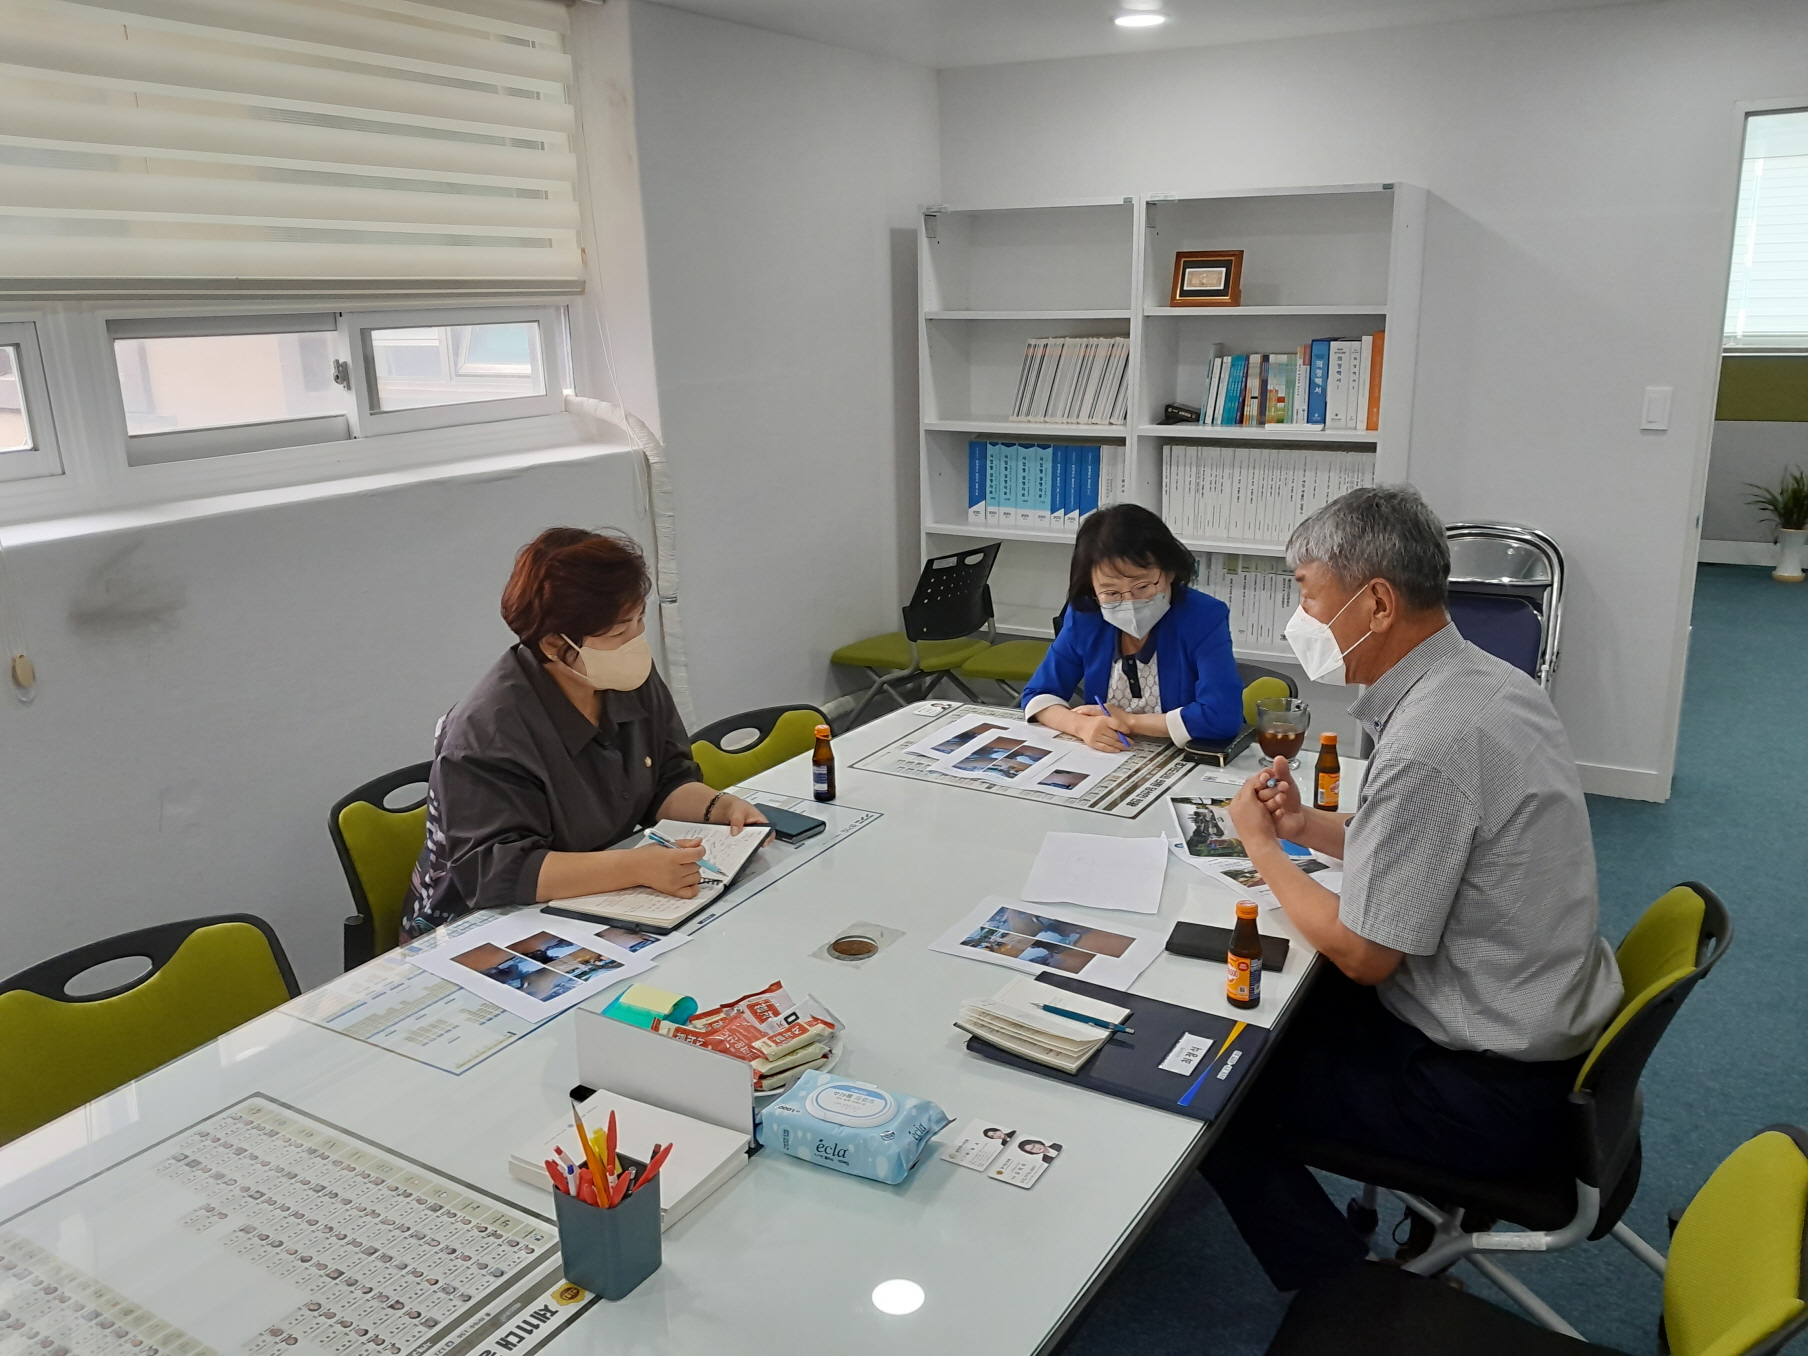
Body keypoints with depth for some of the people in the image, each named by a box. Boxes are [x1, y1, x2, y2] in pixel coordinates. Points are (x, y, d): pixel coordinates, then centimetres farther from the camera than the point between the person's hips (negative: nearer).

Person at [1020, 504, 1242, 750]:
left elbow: (1223, 715, -23)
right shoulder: (1084, 618, -5)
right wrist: (1082, 725, -20)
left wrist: (1129, 721, -17)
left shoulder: (1204, 618, -15)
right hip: (1101, 762, 2)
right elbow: (1038, 695, -1)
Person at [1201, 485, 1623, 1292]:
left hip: (1494, 1095, -9)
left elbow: (1362, 952, -20)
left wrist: (1260, 845, -7)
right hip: (1545, 1029, 9)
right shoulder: (1488, 680, 1)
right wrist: (1310, 826, 5)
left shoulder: (1431, 739, -29)